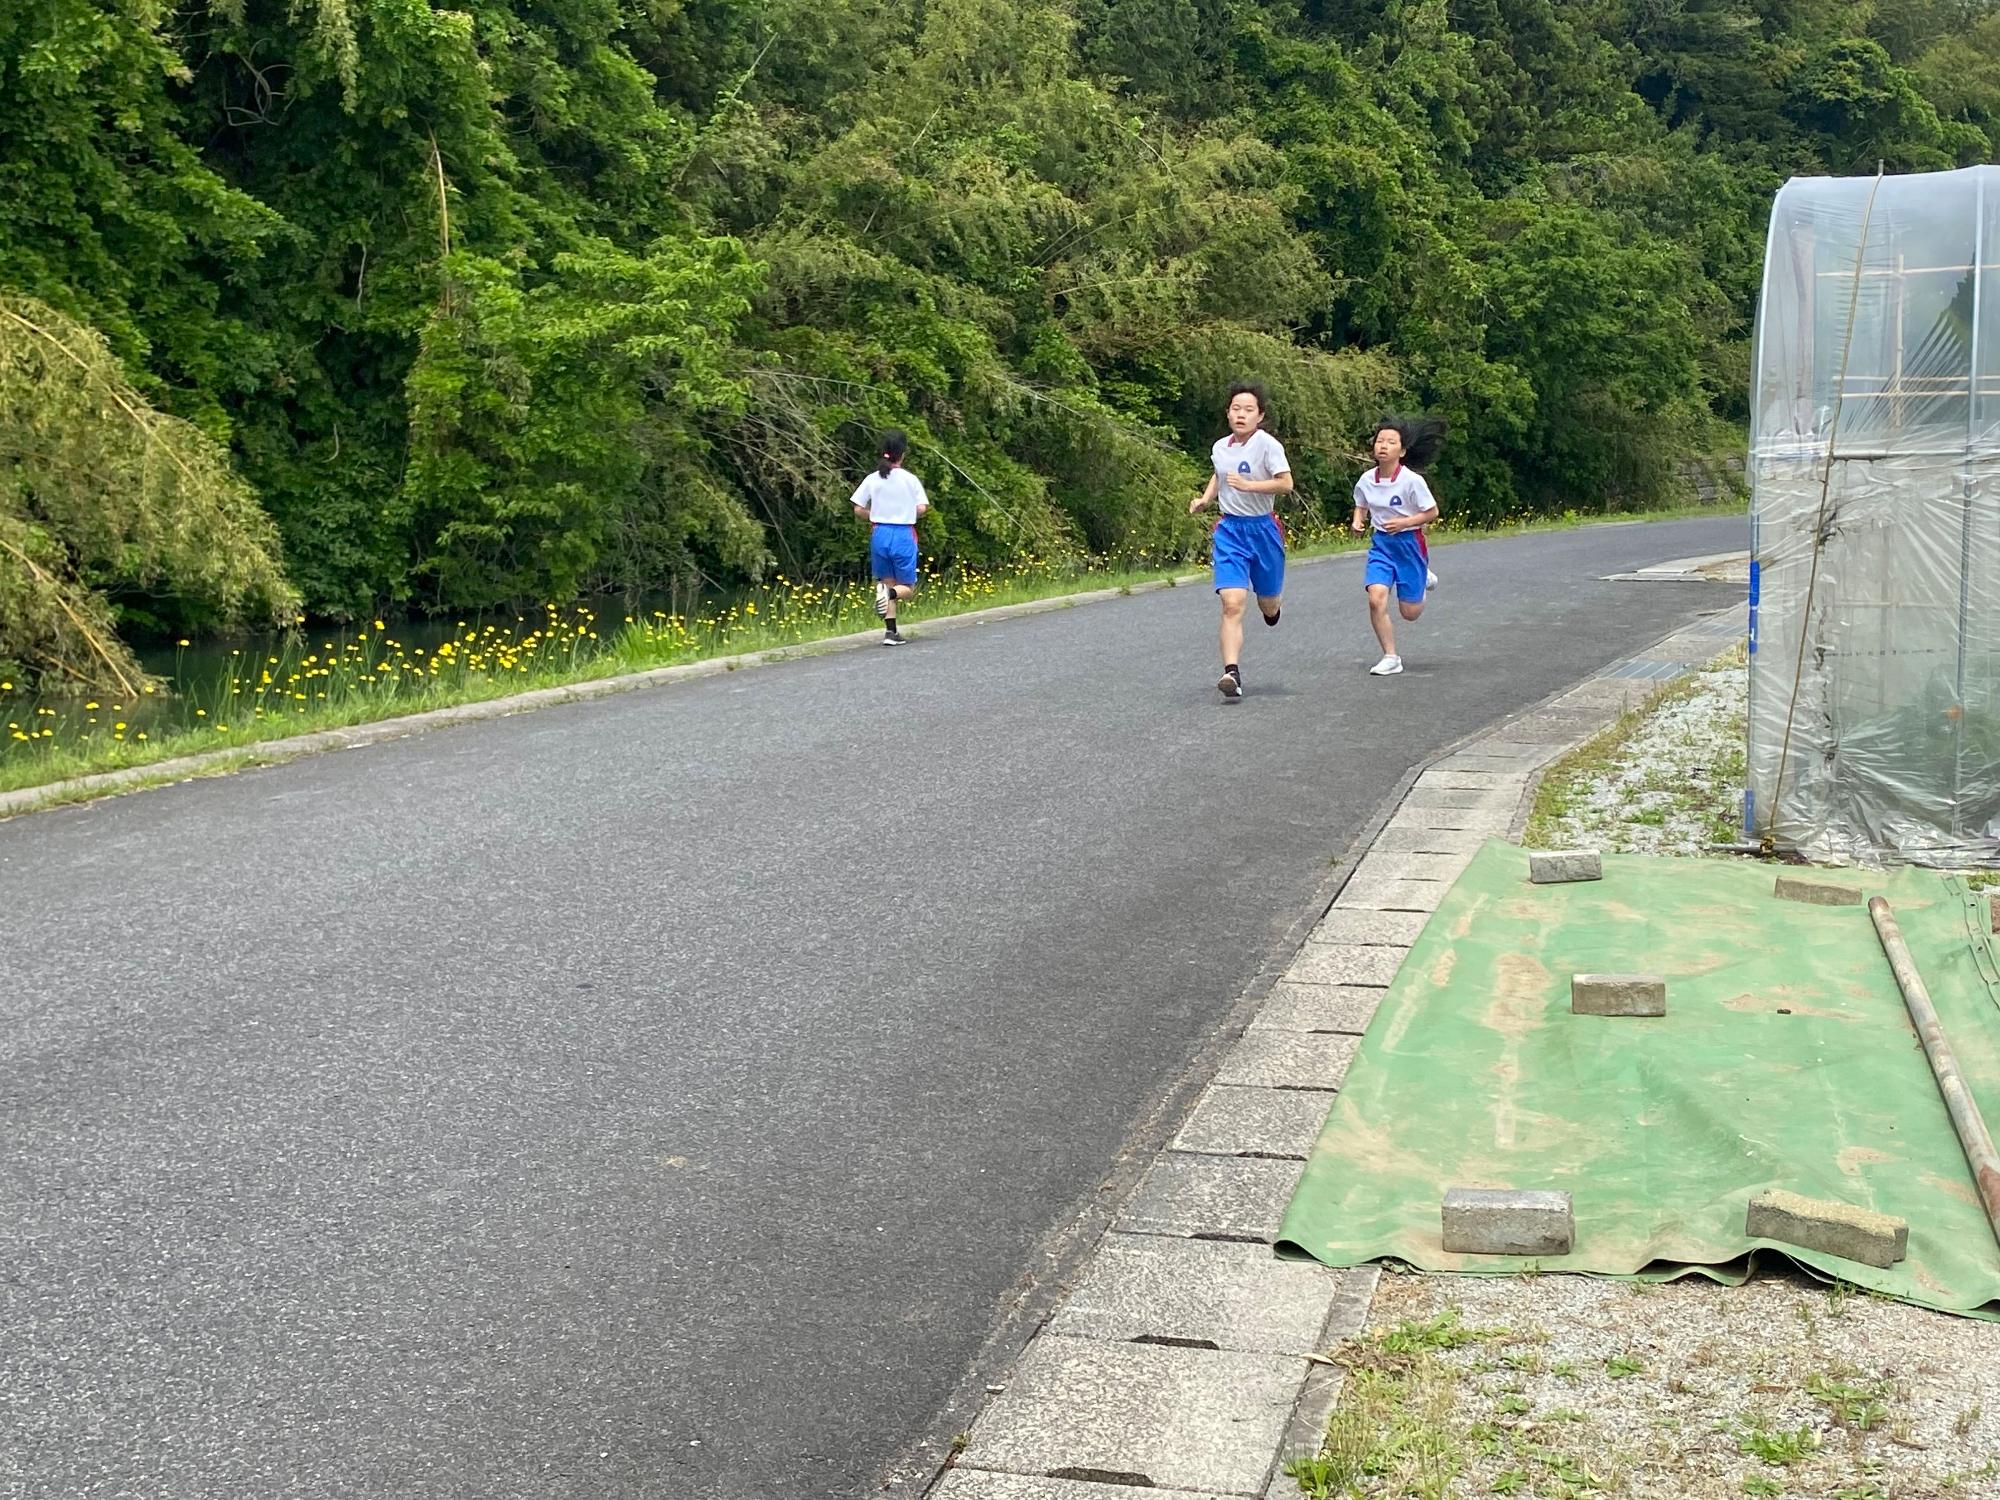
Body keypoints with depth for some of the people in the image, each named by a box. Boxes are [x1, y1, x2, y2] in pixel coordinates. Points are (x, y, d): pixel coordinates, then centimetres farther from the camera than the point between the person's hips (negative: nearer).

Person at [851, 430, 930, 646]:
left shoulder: (872, 479, 1)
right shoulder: (910, 480, -5)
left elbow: (858, 510, 1)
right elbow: (921, 508, -9)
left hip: (880, 534, 3)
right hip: (903, 535, -3)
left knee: (888, 581, 13)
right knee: (907, 589, 7)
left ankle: (891, 631, 1)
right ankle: (891, 592, -28)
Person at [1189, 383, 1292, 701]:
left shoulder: (1267, 444, -12)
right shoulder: (1220, 447, 4)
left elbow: (1286, 484, -18)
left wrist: (1248, 485, -26)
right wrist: (1204, 499, 10)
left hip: (1262, 529, -2)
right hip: (1230, 529, 2)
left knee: (1268, 606, 14)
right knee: (1232, 604, -14)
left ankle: (1272, 605, 55)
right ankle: (1232, 674, -20)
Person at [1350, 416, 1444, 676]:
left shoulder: (1412, 480, -18)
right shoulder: (1366, 480, -4)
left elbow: (1432, 512, -9)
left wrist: (1403, 523, -22)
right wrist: (1358, 522, -7)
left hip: (1409, 542, -3)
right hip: (1381, 544, 3)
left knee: (1409, 612, 4)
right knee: (1376, 598, -18)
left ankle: (1423, 579, 39)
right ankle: (1390, 657, -6)